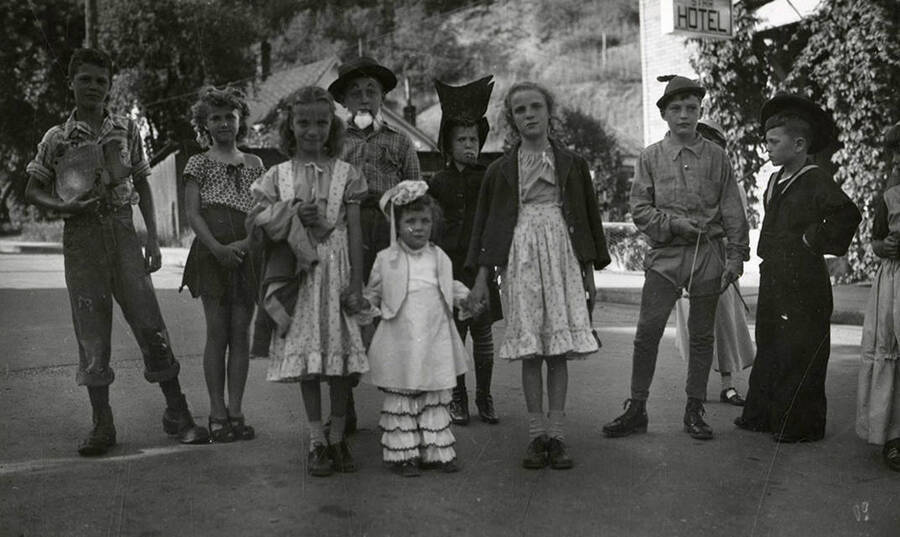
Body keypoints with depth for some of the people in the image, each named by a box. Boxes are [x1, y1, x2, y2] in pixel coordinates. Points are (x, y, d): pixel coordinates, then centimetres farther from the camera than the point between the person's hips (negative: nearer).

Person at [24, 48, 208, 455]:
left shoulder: (126, 130, 7)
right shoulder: (57, 137, 5)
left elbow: (142, 185, 10)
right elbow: (32, 189, 8)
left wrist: (152, 238, 3)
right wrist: (62, 206, -13)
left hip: (122, 230, 0)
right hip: (80, 235, 0)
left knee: (149, 321, -4)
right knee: (91, 330, 3)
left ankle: (177, 414, 6)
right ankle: (102, 425, 12)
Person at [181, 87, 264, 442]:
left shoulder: (253, 164, 14)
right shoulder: (199, 164, 6)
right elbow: (192, 213, -2)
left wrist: (245, 244, -9)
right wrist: (217, 248, -17)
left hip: (246, 253, 3)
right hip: (211, 251, -2)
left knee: (241, 333, 2)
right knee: (217, 333, -3)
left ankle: (235, 411, 8)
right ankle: (217, 413, 4)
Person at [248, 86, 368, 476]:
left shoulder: (346, 174, 4)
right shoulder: (278, 176, 8)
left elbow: (354, 231, 1)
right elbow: (258, 221, 5)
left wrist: (356, 282, -4)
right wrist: (293, 214, -11)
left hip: (336, 268, -1)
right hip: (298, 272, 1)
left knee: (341, 354, 1)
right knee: (306, 356, 2)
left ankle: (337, 439, 14)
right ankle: (317, 441, 12)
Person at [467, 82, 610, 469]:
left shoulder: (571, 164, 10)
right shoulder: (501, 169, 8)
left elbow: (588, 217, 13)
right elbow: (486, 223, 9)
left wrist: (589, 271, 10)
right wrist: (481, 277, 4)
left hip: (562, 255, 1)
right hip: (521, 258, 0)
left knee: (560, 349, -1)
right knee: (530, 351, 0)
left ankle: (557, 435, 6)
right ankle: (536, 435, 8)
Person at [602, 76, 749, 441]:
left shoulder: (716, 157, 6)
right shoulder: (650, 157, 4)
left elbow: (733, 211, 7)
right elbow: (639, 209, 3)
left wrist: (736, 256, 1)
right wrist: (673, 223, -12)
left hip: (708, 255, 1)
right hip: (665, 255, -1)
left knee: (701, 336, 7)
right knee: (647, 332, -4)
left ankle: (694, 411, 19)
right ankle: (636, 409, 8)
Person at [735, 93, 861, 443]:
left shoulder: (816, 181, -14)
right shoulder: (776, 181, 12)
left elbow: (847, 214, -29)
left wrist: (817, 240, -19)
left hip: (803, 286, -8)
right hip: (772, 280, 9)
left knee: (800, 355, 1)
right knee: (767, 350, 16)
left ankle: (801, 426, 12)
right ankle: (762, 415, 27)